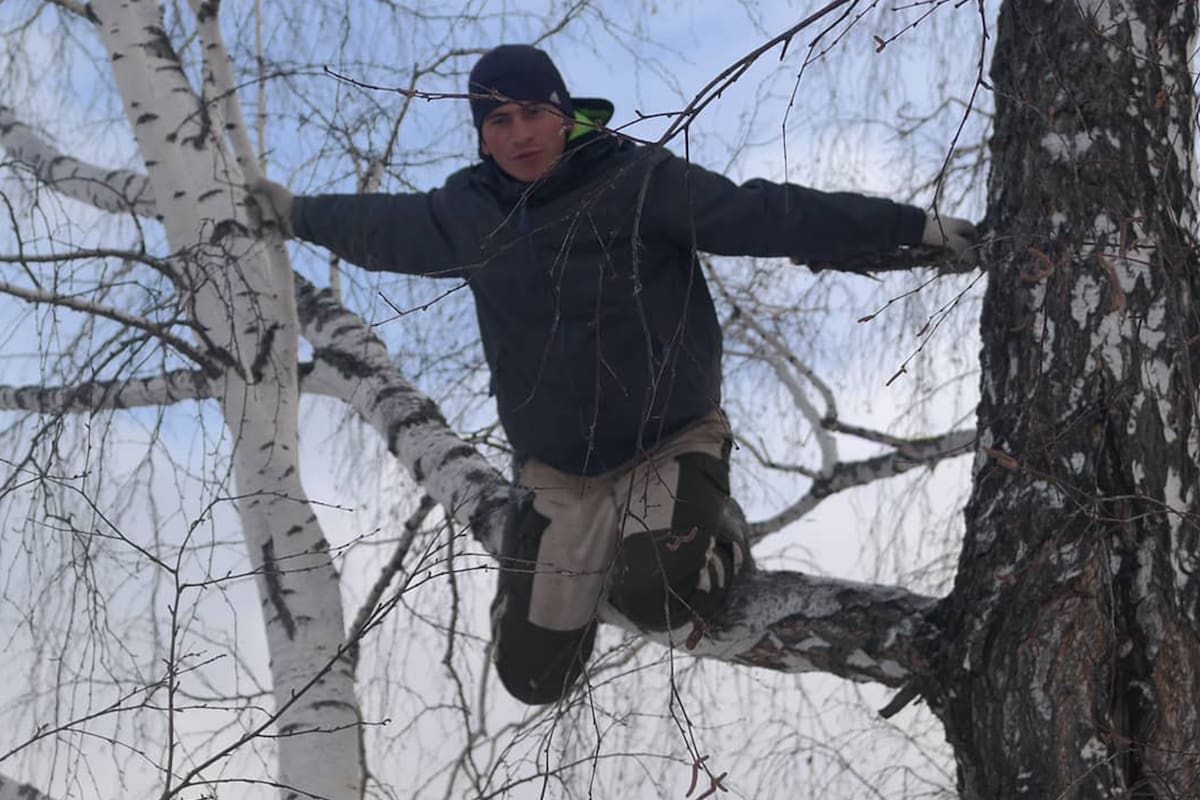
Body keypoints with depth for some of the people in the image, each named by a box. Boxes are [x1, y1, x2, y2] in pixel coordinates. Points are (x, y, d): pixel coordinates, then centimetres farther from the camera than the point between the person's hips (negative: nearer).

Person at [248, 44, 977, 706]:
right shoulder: (469, 217, 1)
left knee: (657, 596, -33)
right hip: (563, 480, 5)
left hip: (671, 450, -5)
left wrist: (916, 226, -27)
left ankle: (717, 537, 5)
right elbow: (381, 228, 22)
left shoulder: (639, 182, -14)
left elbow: (767, 216, -20)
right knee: (533, 675, 4)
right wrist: (297, 213, 37)